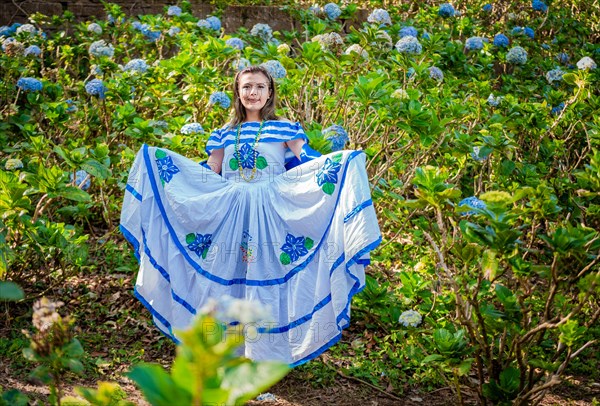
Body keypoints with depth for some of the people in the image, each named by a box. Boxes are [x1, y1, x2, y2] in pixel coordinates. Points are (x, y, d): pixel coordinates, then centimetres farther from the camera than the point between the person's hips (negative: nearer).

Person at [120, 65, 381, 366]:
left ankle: (267, 349, 4)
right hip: (230, 212, 3)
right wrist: (161, 159, 12)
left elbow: (308, 162, -5)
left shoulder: (284, 129, 5)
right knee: (230, 278, 3)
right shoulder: (225, 133, 14)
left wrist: (340, 161, -22)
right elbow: (208, 175, 15)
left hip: (270, 214, -3)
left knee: (266, 278, -5)